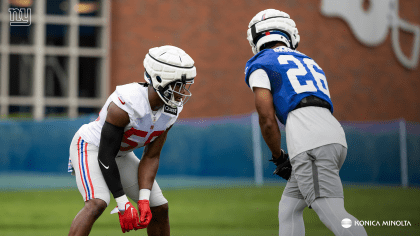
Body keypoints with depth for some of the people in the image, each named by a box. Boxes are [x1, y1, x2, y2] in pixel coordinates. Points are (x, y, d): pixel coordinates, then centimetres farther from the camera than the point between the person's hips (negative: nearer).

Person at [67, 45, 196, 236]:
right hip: (91, 147, -8)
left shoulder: (171, 111, -12)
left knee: (159, 207, 5)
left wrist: (143, 200, -16)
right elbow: (105, 156, -29)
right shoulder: (124, 105, -35)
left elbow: (151, 157, -6)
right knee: (97, 203, -31)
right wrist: (122, 204, -28)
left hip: (121, 154, 8)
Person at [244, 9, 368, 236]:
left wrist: (278, 157, 14)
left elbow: (267, 119, 2)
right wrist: (288, 160, 31)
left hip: (310, 144, -8)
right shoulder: (308, 62, 32)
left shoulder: (260, 65, 11)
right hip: (336, 134, 8)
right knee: (289, 208, 19)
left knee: (334, 214, -16)